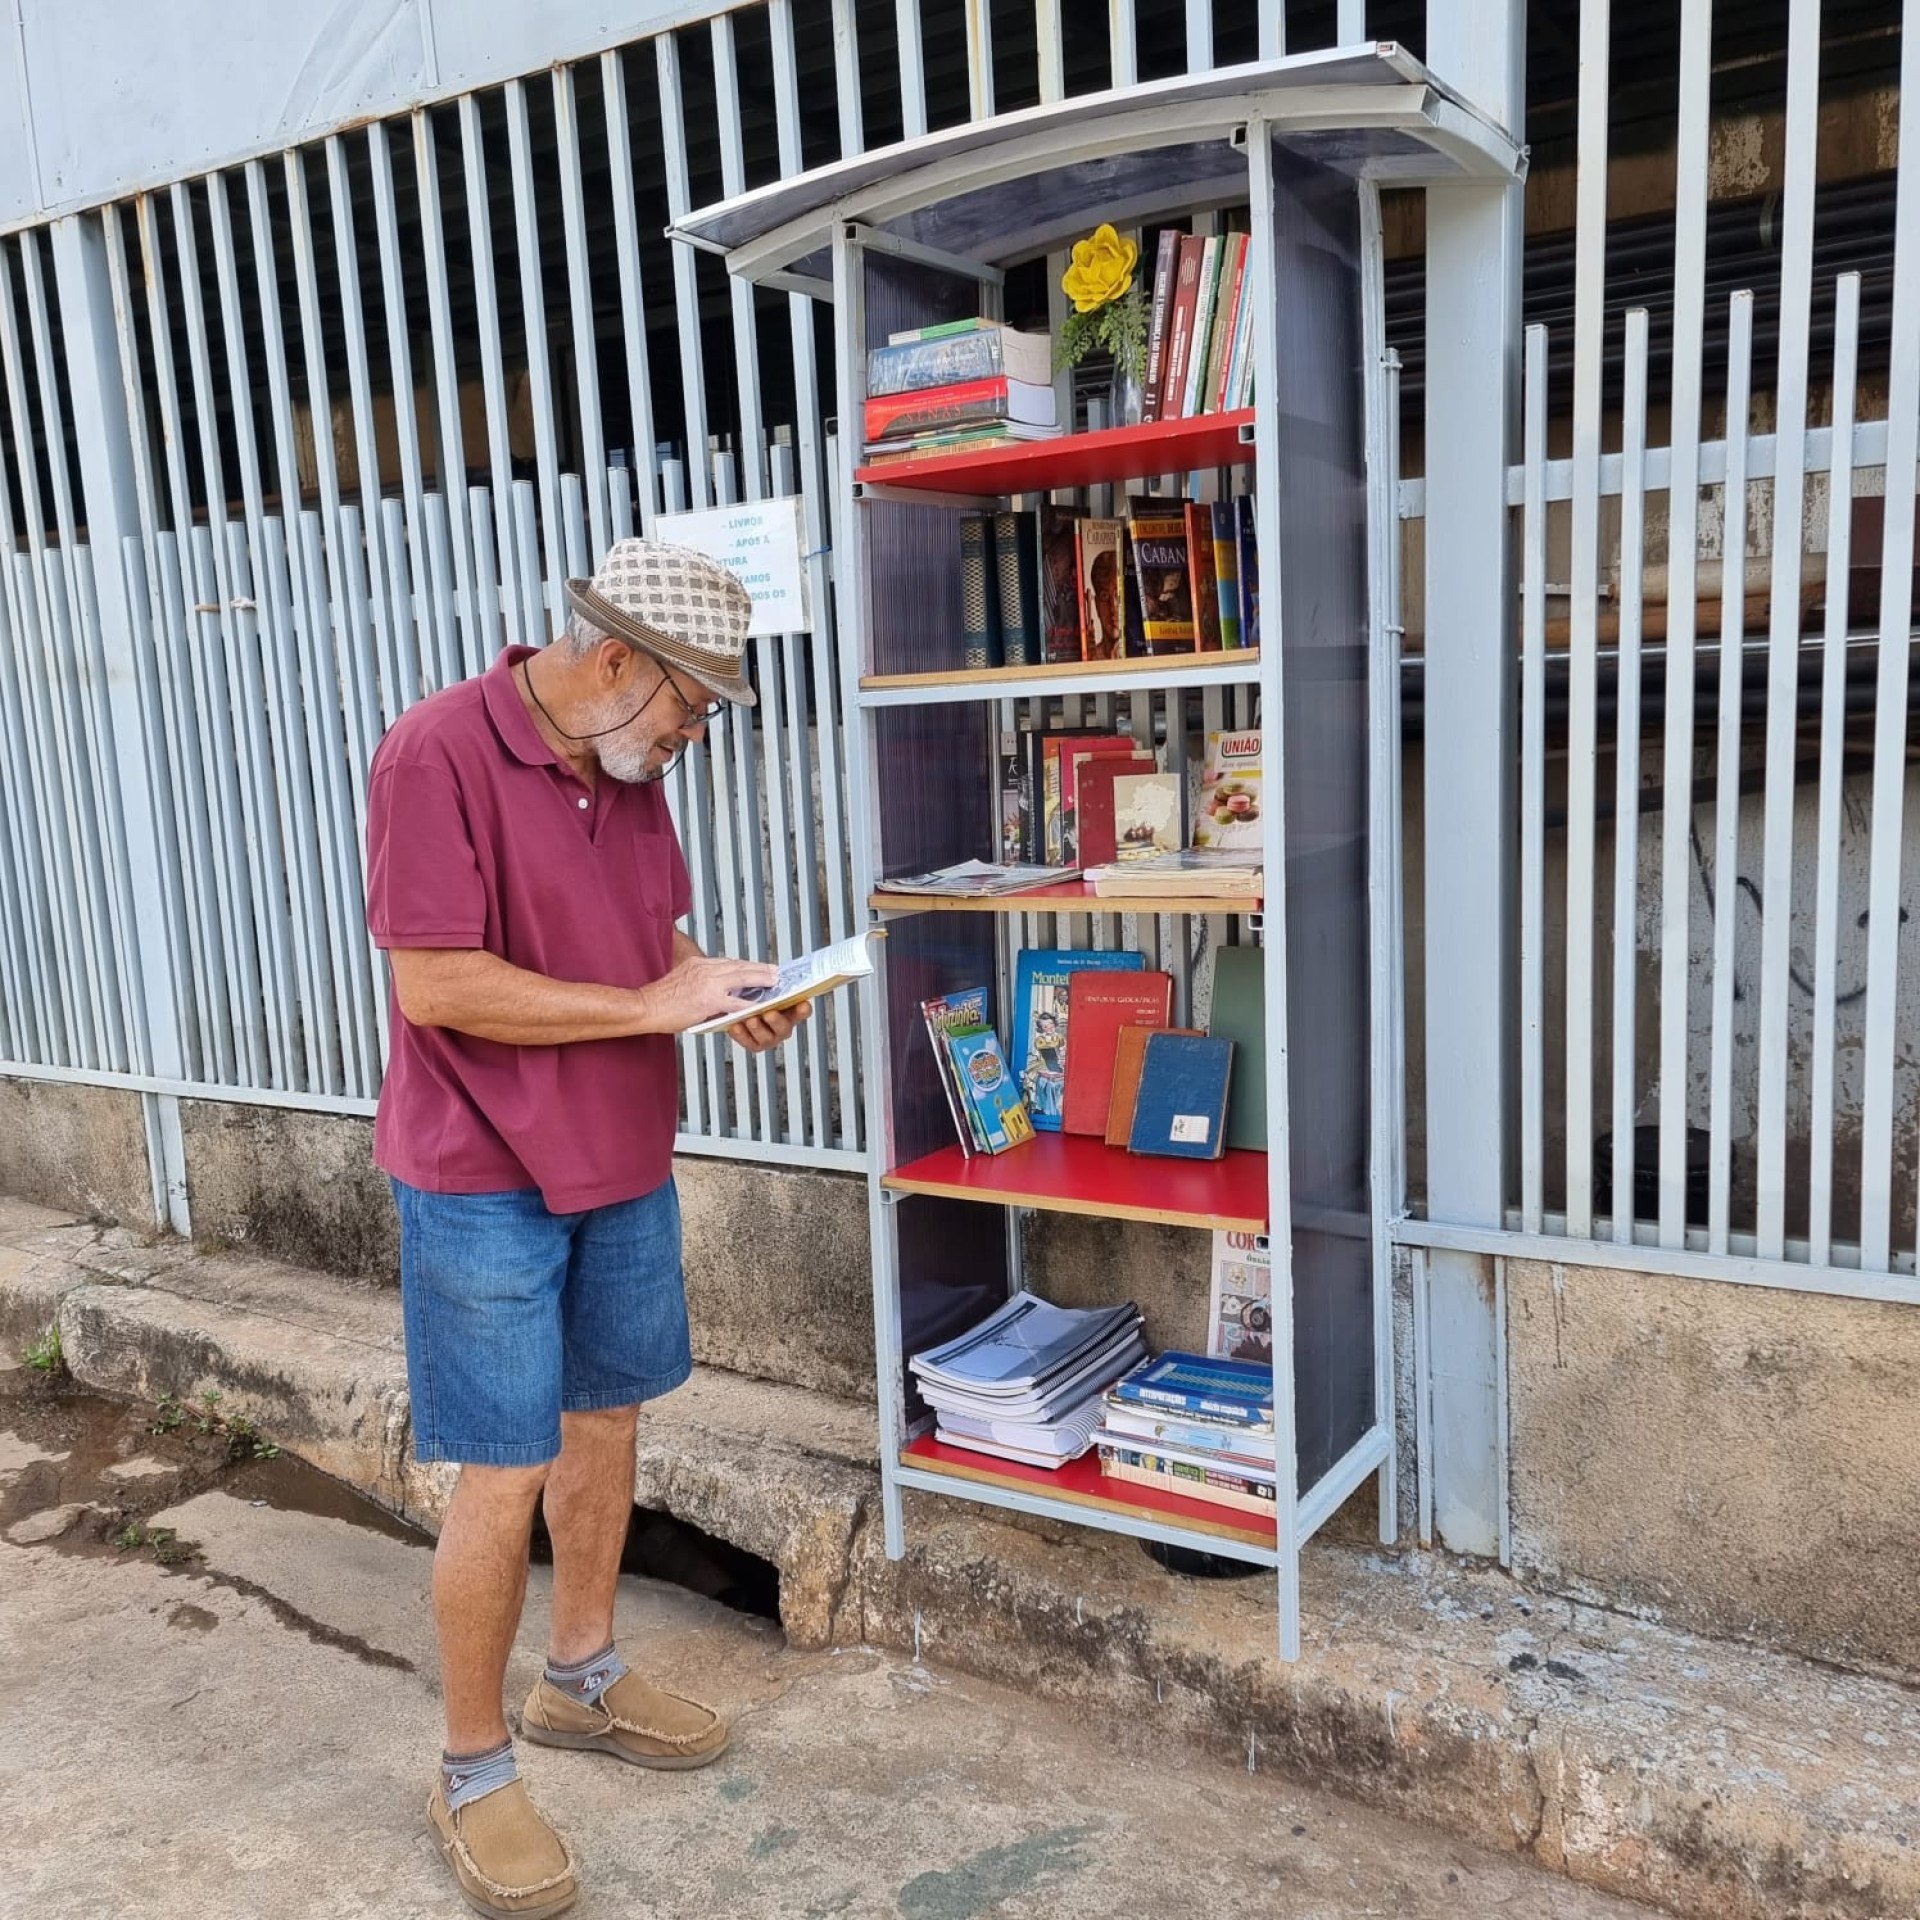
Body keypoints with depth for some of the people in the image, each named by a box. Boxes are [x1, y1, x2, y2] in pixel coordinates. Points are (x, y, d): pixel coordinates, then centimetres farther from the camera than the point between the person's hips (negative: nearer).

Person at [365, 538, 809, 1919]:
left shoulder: (630, 771, 5)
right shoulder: (437, 755, -19)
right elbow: (434, 985, -25)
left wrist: (722, 989, -4)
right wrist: (649, 1005, -22)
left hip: (626, 1166, 8)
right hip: (488, 1185, -8)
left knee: (606, 1420, 19)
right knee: (504, 1482, 0)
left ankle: (584, 1677, 40)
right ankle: (474, 1772, 21)